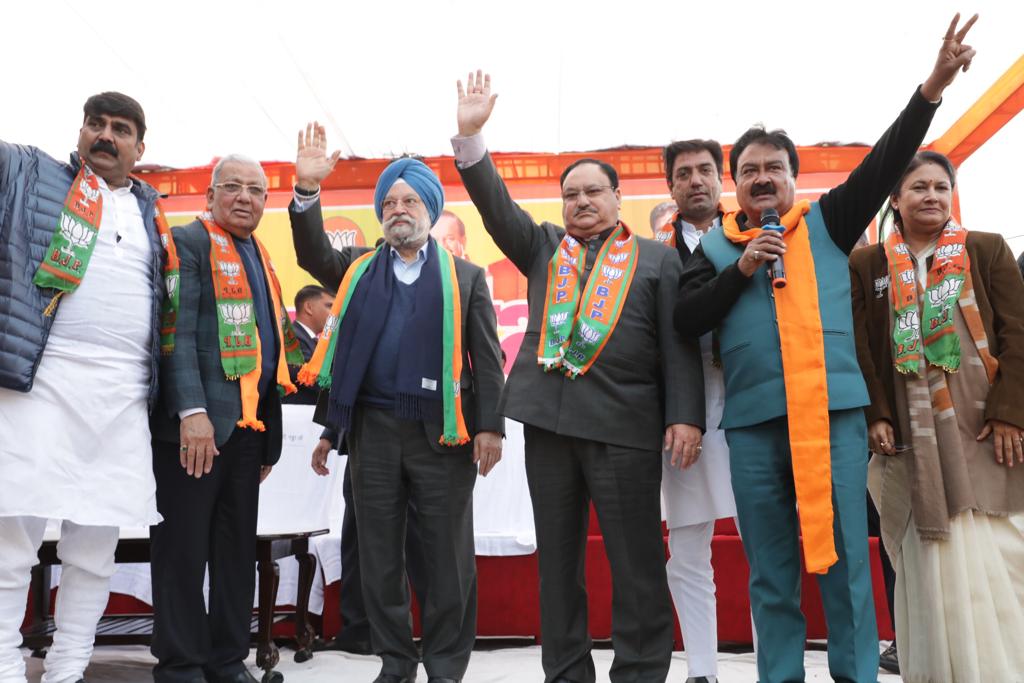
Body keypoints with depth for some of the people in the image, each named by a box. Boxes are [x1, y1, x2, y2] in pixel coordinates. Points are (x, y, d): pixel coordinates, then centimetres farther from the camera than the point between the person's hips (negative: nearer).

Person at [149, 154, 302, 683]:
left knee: (237, 549, 12)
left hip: (250, 422, 8)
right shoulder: (188, 243, -3)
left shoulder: (258, 256, 19)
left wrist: (269, 433, 18)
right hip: (197, 421, -7)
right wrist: (192, 411, -23)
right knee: (184, 548, 1)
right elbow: (178, 333, -14)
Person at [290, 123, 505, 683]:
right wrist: (307, 190, -14)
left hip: (443, 430, -2)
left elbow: (487, 358, 2)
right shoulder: (358, 268, 16)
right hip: (374, 429, 3)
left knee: (449, 555, 3)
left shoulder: (465, 276, 8)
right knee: (379, 554, 9)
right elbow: (314, 256, -1)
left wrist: (489, 426, -7)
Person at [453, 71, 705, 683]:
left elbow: (678, 344, 2)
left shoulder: (657, 259, 8)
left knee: (637, 562, 2)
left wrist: (685, 416, -8)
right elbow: (495, 205, 5)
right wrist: (470, 134, -4)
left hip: (626, 423, -3)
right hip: (548, 418, 3)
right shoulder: (544, 248, 16)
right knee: (557, 558, 11)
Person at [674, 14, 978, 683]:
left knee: (844, 559, 4)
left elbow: (885, 162, 1)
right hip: (752, 422, 1)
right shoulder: (716, 247, 12)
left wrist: (932, 87, -9)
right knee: (771, 571, 9)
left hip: (834, 411, -1)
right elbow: (686, 320, 1)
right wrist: (742, 269, -8)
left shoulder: (828, 221, 11)